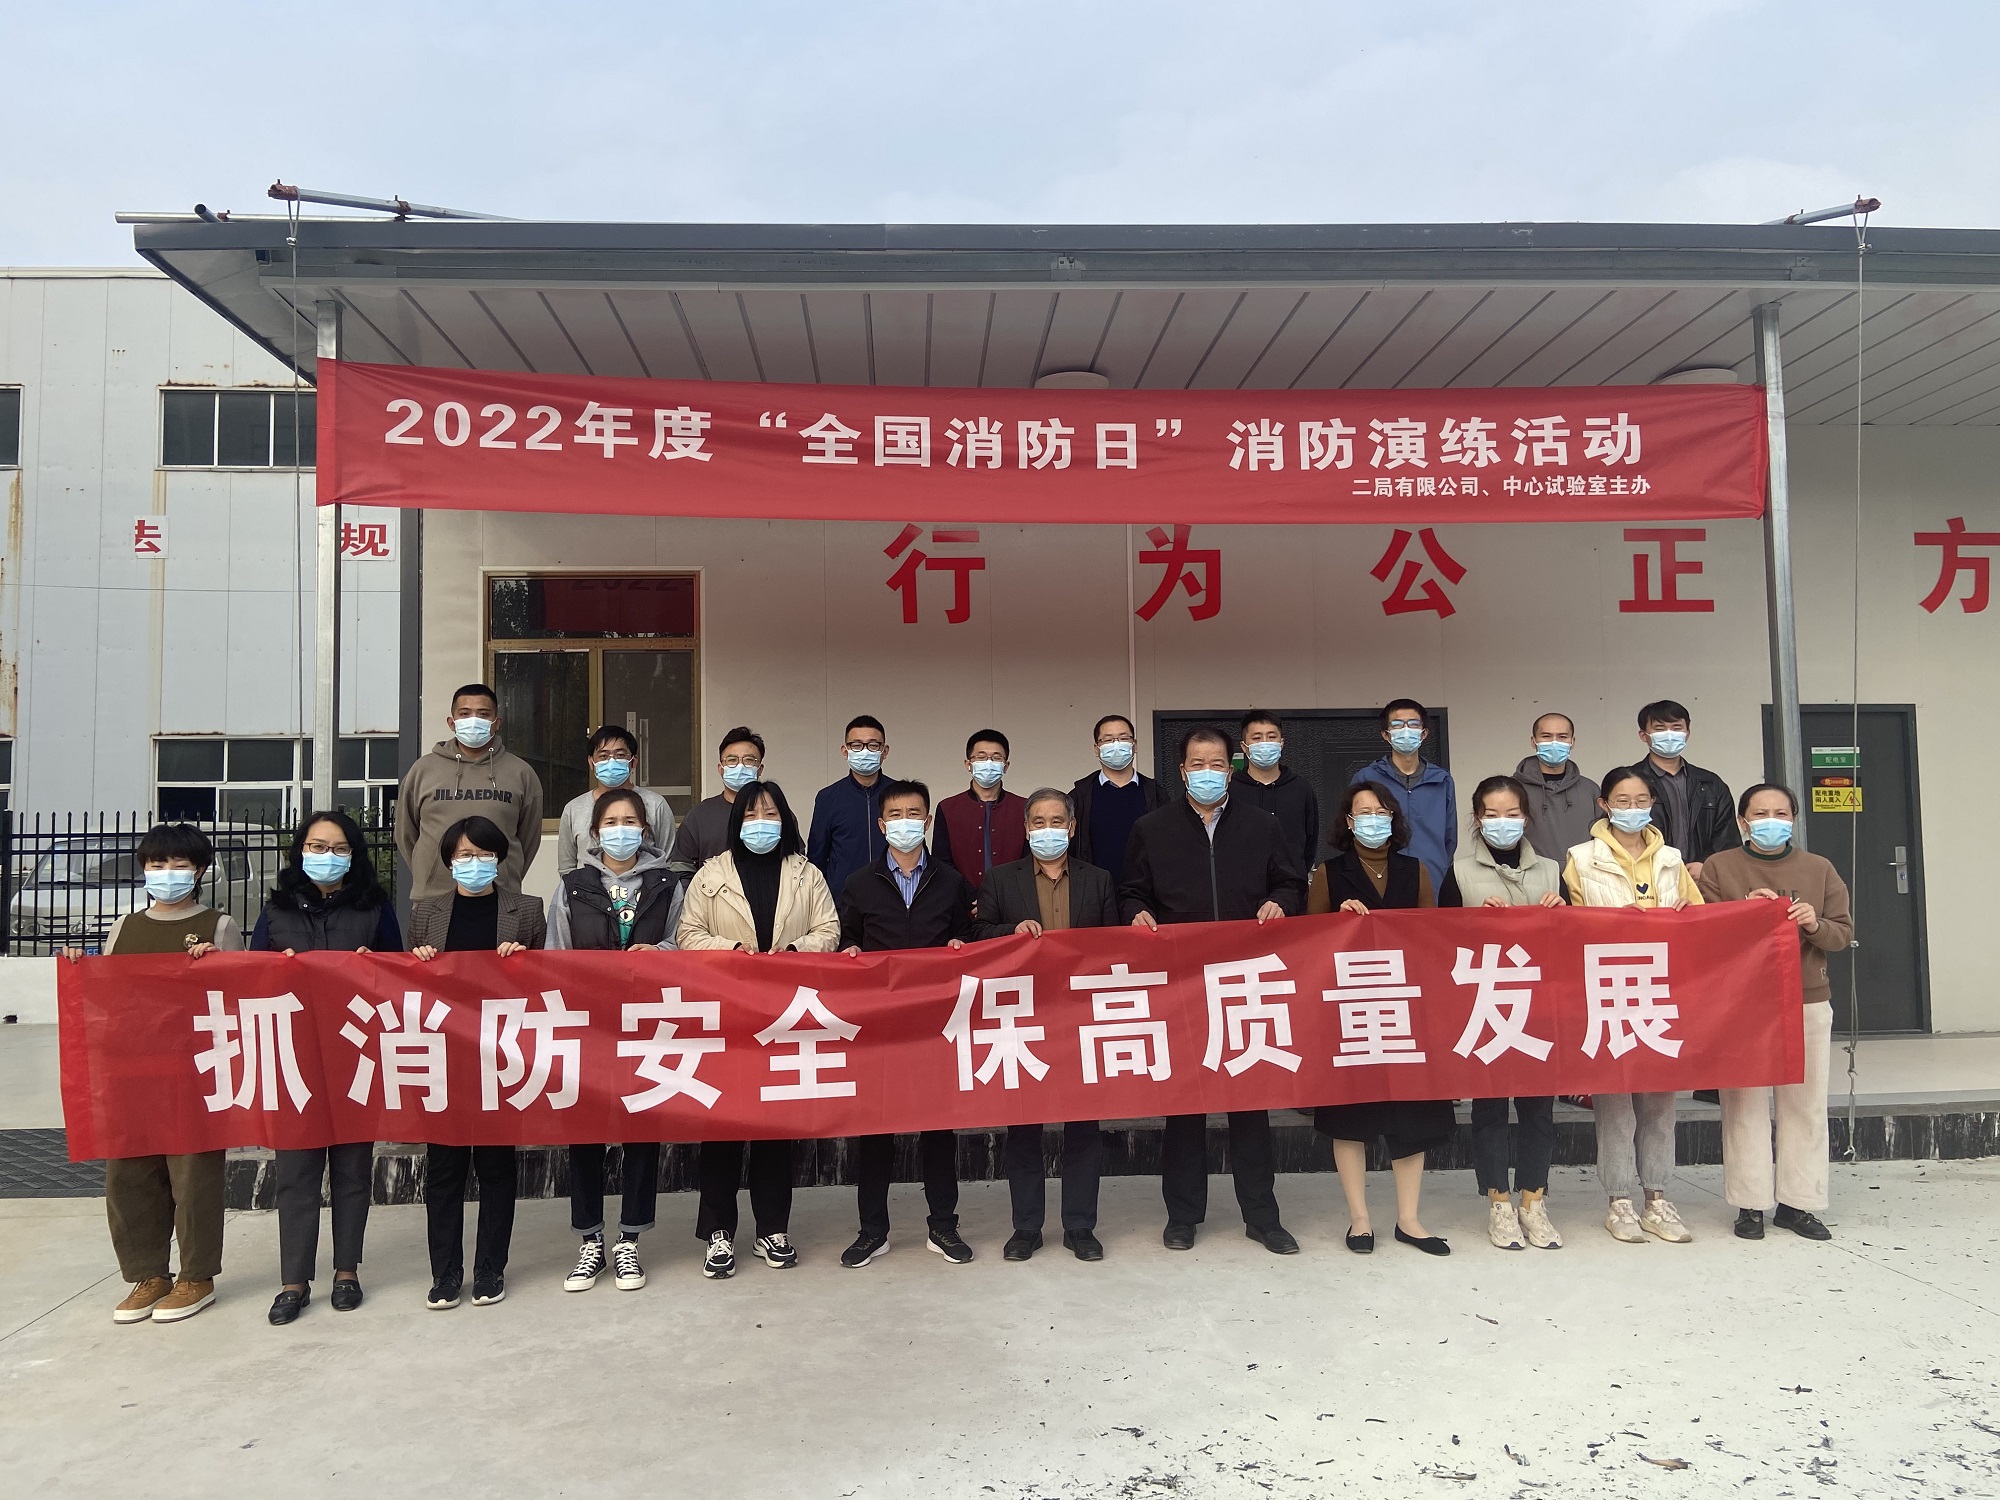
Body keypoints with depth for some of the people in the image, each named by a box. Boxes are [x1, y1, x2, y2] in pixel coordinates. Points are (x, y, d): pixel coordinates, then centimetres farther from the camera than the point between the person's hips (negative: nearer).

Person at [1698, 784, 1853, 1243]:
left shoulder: (1819, 869, 11)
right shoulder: (1718, 867, 3)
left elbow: (1843, 933, 7)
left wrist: (1815, 924, -13)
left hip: (1808, 1001, 3)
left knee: (1805, 1102, 4)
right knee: (1745, 1102, -1)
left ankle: (1797, 1202, 15)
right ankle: (1750, 1205, 7)